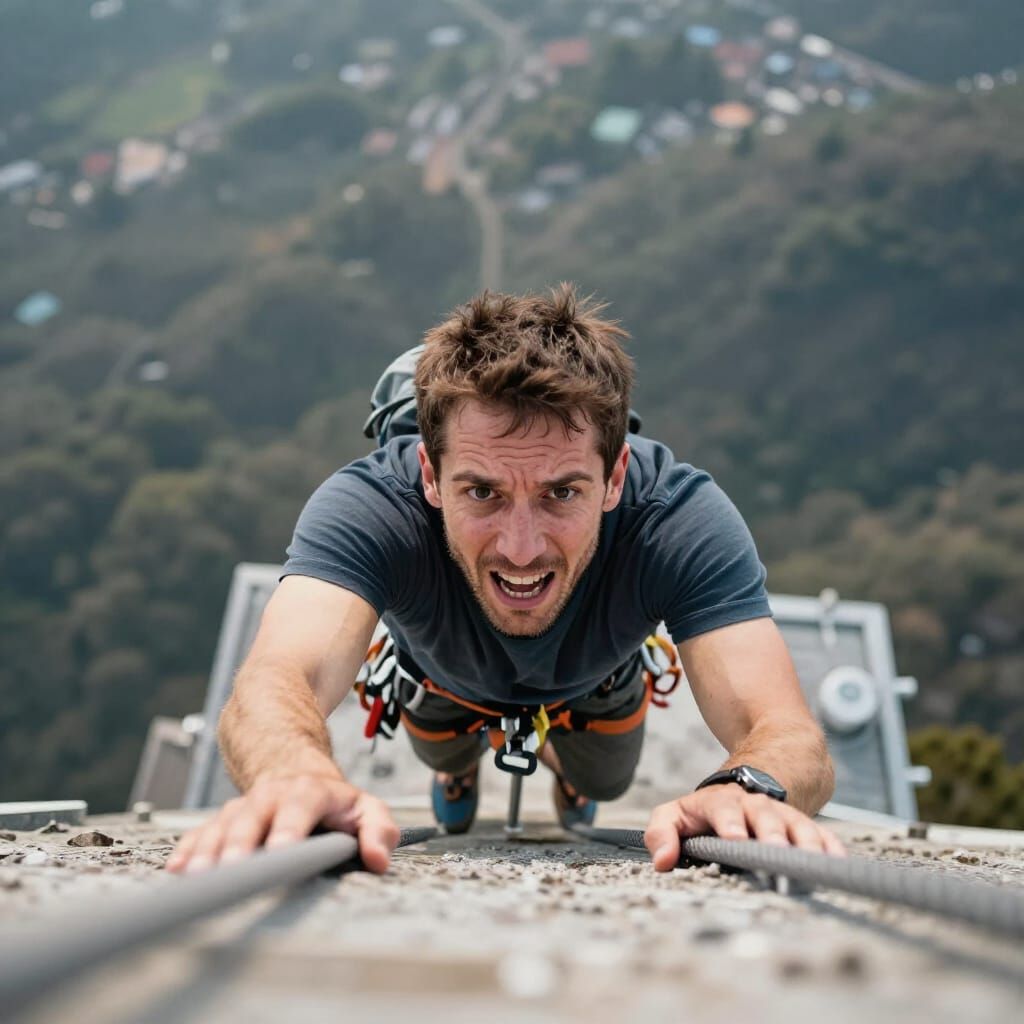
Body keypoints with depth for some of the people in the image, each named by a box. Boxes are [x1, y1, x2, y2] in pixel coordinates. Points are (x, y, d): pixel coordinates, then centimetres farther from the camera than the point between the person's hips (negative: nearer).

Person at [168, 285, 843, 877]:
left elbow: (791, 734, -50)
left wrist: (748, 789, -75)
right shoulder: (369, 505, -44)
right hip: (442, 679, 0)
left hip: (598, 683, 1)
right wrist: (302, 779, -84)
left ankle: (571, 772, 61)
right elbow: (277, 679, -60)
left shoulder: (683, 516, -43)